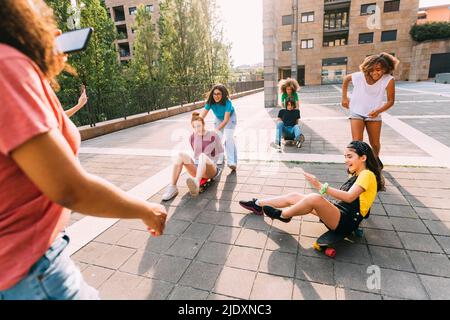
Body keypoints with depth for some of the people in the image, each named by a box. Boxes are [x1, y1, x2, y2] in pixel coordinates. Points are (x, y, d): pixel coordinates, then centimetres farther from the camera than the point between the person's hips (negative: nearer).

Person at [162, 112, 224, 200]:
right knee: (181, 155, -23)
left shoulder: (213, 136, -2)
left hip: (210, 170, -3)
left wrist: (209, 163, 7)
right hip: (197, 169, 4)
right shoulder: (192, 137, 8)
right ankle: (172, 187, -28)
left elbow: (220, 152, 8)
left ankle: (196, 184, -60)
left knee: (202, 156, -36)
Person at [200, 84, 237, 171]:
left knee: (229, 138, -19)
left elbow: (226, 120, -38)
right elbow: (202, 116, -32)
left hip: (230, 118, -4)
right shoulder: (210, 102, -27)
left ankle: (231, 162, -22)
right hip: (218, 118, 4)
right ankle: (219, 159, 16)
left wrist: (217, 129, -46)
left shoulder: (227, 102, -37)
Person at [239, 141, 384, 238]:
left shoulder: (367, 175, -9)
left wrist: (321, 187, -31)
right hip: (337, 213, 10)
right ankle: (258, 205, 15)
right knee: (294, 196, 3)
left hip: (345, 222, -9)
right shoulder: (356, 175, 20)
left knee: (314, 198, -35)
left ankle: (283, 215, -8)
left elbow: (349, 197, -25)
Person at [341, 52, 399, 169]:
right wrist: (344, 97, 0)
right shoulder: (359, 76, -21)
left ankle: (376, 158, 45)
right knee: (357, 142, -15)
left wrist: (378, 111, -30)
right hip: (357, 113, -1)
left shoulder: (389, 80, -21)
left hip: (374, 115, 1)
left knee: (375, 143, 12)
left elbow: (391, 101, -13)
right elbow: (346, 79, 2)